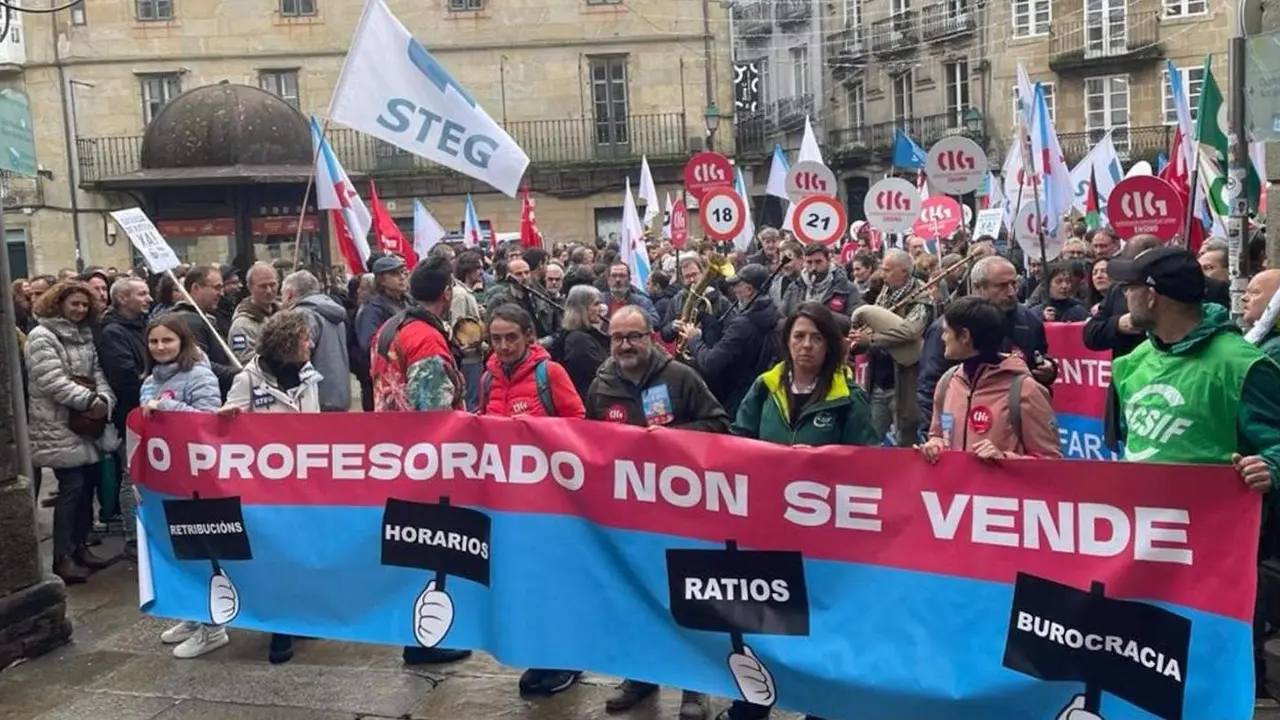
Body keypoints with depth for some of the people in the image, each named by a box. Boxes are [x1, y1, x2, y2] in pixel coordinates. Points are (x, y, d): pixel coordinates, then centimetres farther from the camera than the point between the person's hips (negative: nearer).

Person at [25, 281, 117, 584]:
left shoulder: (85, 336, 15)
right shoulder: (42, 337, -9)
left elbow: (97, 373, 11)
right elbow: (52, 382, -18)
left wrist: (104, 399, -8)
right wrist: (90, 400, -18)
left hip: (87, 424, 7)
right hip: (60, 427, -7)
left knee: (88, 483, 8)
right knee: (72, 486, -9)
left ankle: (80, 547, 20)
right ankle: (62, 557, 0)